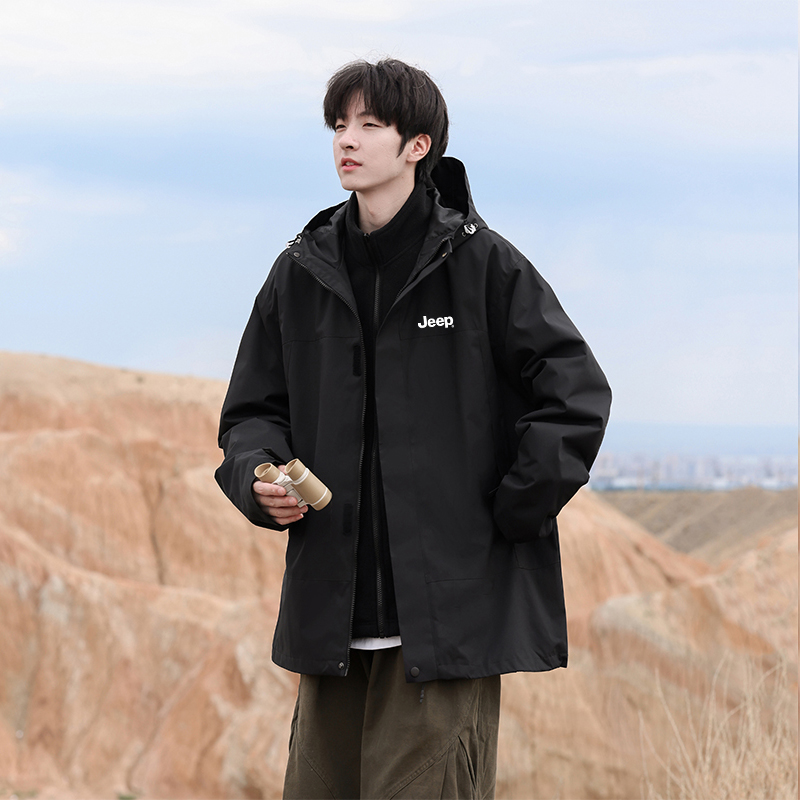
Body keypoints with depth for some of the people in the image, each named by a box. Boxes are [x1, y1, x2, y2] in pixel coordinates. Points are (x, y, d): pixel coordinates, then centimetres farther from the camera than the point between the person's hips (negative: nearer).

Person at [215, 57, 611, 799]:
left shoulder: (480, 262, -3)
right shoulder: (301, 272, 9)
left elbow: (577, 396, -1)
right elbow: (252, 410, 17)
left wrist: (508, 516, -5)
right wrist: (259, 476, -4)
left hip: (450, 613, -4)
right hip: (330, 615, 5)